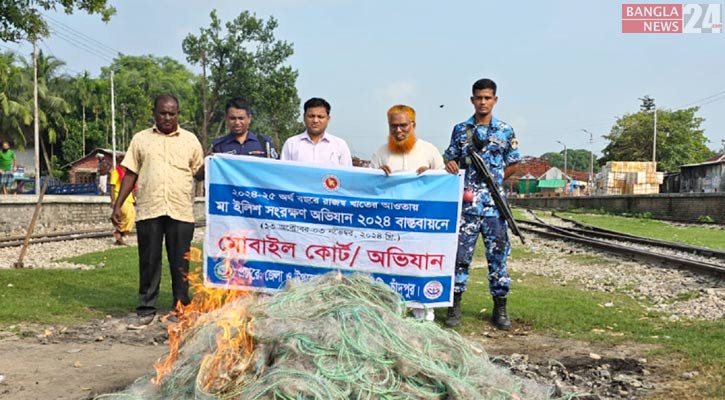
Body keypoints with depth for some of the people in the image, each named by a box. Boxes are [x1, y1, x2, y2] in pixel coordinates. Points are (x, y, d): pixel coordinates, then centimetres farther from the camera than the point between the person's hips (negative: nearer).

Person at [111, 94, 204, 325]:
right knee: (148, 262, 6)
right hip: (148, 210, 0)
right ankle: (146, 309, 17)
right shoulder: (141, 139, 11)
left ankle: (182, 309, 16)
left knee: (180, 263, 4)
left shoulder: (190, 140, 10)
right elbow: (130, 174, 10)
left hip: (181, 211, 0)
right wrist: (118, 205, 6)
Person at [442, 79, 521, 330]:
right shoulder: (461, 129, 8)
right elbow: (450, 160, 13)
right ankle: (455, 306, 8)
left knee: (498, 254, 5)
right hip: (466, 203, 0)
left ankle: (500, 308, 15)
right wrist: (450, 164, -9)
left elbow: (513, 166, 12)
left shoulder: (506, 131, 7)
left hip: (495, 203, 0)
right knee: (461, 253, 0)